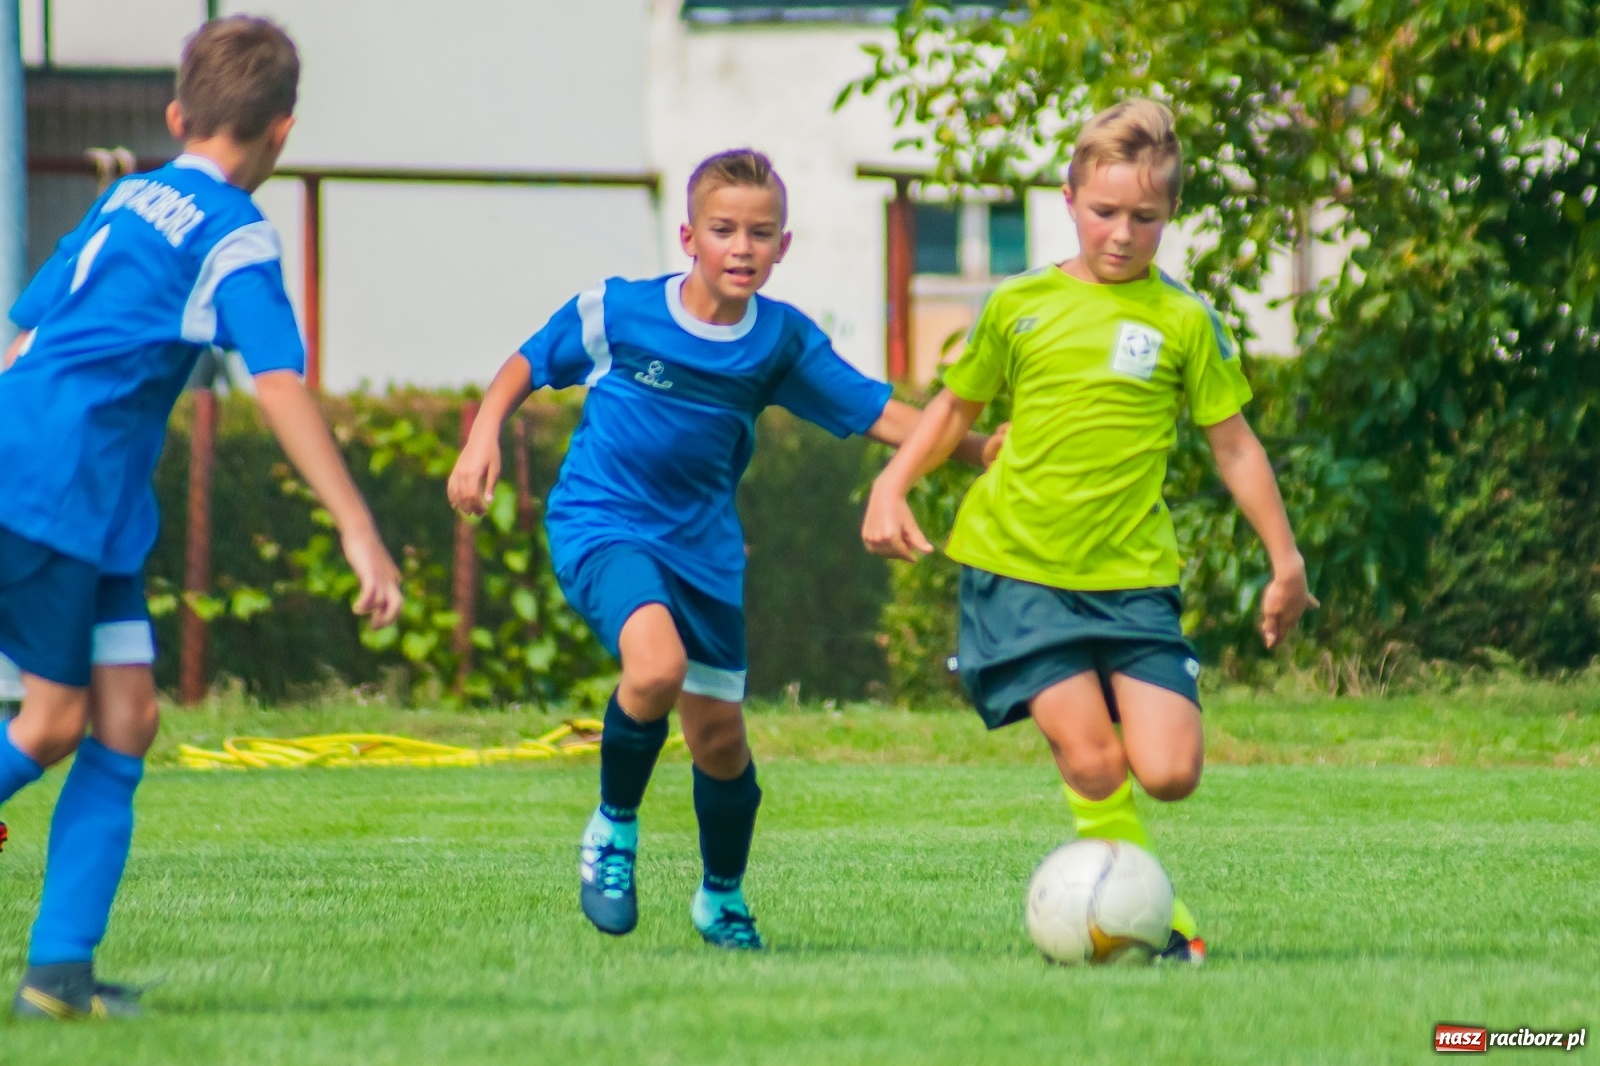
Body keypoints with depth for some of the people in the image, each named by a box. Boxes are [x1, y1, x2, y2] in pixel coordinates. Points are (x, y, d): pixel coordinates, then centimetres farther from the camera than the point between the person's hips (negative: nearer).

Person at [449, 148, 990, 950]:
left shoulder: (782, 342, -3)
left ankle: (722, 901, 35)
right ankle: (614, 826, -5)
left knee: (719, 735, 9)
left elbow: (878, 413, -1)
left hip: (703, 545, 4)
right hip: (601, 524, -4)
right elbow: (528, 366, 5)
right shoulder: (616, 312, -10)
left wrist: (979, 451, -12)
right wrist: (483, 439, -8)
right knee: (656, 667, -32)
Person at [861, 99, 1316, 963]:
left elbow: (1234, 445, 8)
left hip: (1131, 575, 0)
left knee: (1169, 773, -10)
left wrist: (1285, 560, 7)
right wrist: (891, 484, 4)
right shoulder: (1019, 306, 6)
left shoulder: (1183, 322, 3)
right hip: (1017, 568, 0)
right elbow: (955, 407, 19)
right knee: (1091, 761, -14)